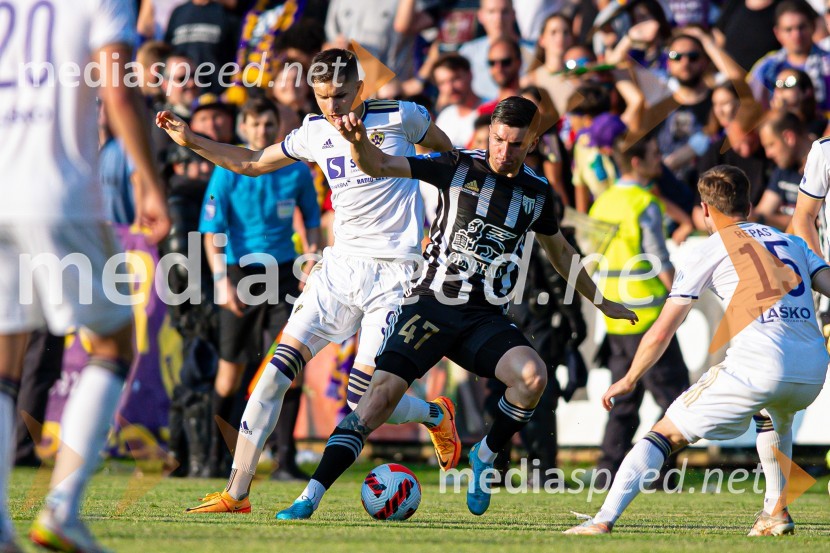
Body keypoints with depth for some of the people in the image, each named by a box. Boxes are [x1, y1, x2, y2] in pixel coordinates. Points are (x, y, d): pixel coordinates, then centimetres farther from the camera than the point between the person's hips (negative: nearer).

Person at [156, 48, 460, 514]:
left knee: (363, 400, -10)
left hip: (393, 273, -5)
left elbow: (447, 154, 12)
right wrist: (191, 140, 13)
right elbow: (253, 163, 21)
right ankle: (237, 492, -9)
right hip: (341, 265, 5)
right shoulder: (315, 133, 7)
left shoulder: (400, 117, -7)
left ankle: (436, 415, 24)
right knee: (279, 370, -9)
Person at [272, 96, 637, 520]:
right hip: (432, 306, -3)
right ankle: (310, 497, -19)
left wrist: (601, 302, 34)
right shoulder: (458, 167, -3)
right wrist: (359, 140, -33)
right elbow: (378, 166, -11)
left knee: (533, 376, -25)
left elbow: (559, 251, 27)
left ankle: (485, 455, 2)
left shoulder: (537, 193, 8)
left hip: (485, 319, 3)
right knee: (384, 390, -20)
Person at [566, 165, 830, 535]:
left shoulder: (708, 251, 12)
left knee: (665, 434, 5)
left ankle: (604, 519, -9)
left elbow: (661, 333, 11)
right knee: (775, 414, 40)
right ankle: (776, 513, 28)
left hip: (755, 367, -5)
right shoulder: (792, 242, 24)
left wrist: (628, 380, 24)